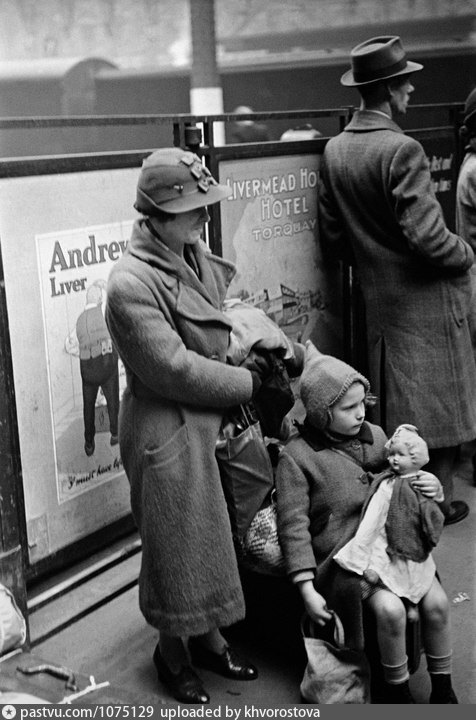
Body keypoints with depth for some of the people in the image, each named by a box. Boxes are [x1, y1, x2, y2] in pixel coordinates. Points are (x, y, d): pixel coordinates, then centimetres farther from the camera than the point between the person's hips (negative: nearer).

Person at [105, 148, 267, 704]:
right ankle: (172, 652, 33)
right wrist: (248, 382, -14)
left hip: (213, 422, 8)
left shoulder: (196, 256, 3)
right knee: (178, 544, 9)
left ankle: (208, 637, 40)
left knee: (211, 536, 19)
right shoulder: (131, 284, -23)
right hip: (168, 433, -8)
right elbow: (174, 370, -24)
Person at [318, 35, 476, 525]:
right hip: (426, 301, -7)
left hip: (378, 300, 7)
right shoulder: (401, 150, -20)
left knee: (393, 407, 18)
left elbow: (331, 238, 8)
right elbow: (427, 237, -24)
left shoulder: (335, 150, 3)